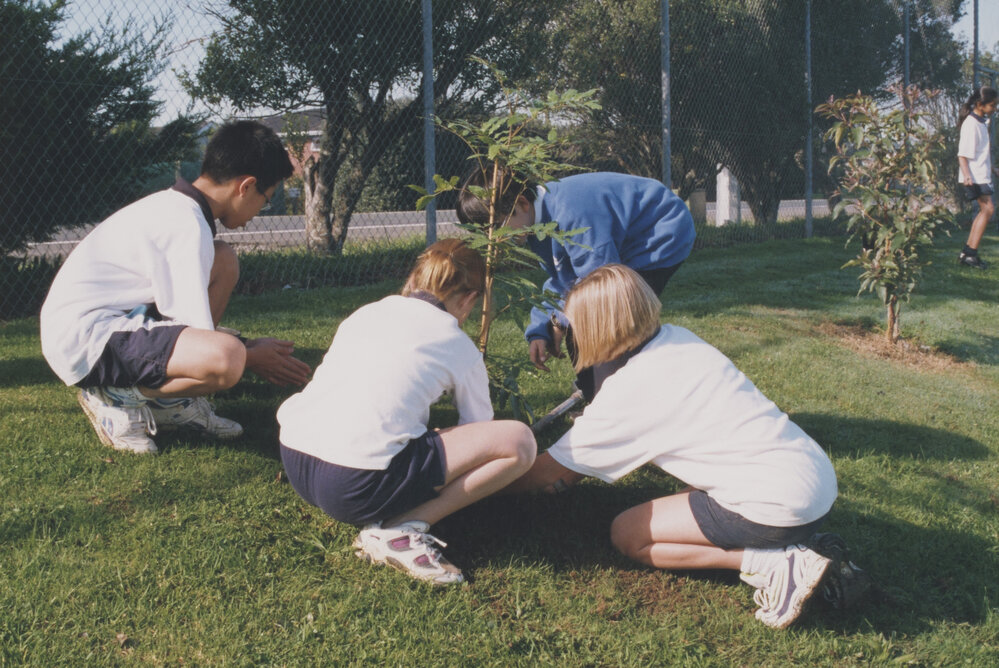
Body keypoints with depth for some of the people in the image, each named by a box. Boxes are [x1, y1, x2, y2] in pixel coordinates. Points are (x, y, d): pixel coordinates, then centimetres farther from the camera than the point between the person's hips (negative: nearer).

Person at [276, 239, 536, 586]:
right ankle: (400, 529, -6)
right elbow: (478, 430, 23)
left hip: (293, 463, 7)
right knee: (518, 441, 1)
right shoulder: (459, 346, 12)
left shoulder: (365, 312, 25)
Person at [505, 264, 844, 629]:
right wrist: (569, 474, 24)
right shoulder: (679, 339, 10)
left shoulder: (628, 390, -11)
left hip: (779, 504, -9)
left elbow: (544, 473, 0)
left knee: (627, 534, 2)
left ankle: (777, 565, -9)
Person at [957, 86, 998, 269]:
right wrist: (967, 175, -33)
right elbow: (963, 154, -22)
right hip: (975, 176, -10)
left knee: (984, 211, 10)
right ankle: (970, 253, -14)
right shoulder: (971, 124, -16)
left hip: (982, 175, 10)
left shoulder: (981, 122, 15)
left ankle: (967, 253, 13)